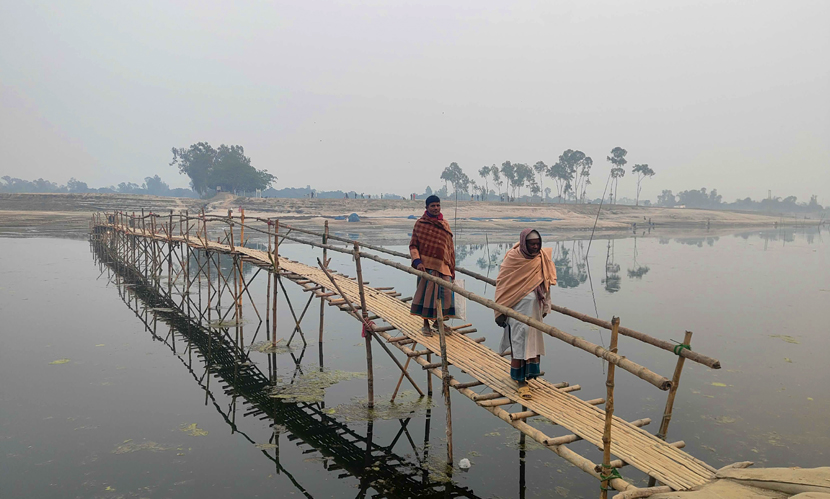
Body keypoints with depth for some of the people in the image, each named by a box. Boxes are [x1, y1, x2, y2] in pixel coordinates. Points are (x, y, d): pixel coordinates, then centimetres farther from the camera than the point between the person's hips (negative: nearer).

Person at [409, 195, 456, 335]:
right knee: (427, 293, -1)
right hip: (427, 265, -4)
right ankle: (426, 325, 14)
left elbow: (450, 247, 15)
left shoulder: (445, 224, 11)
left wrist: (452, 269, 13)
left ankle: (438, 322, 23)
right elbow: (413, 245, -2)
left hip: (443, 265, 4)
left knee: (444, 294, 4)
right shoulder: (420, 223, -1)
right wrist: (417, 261, -18)